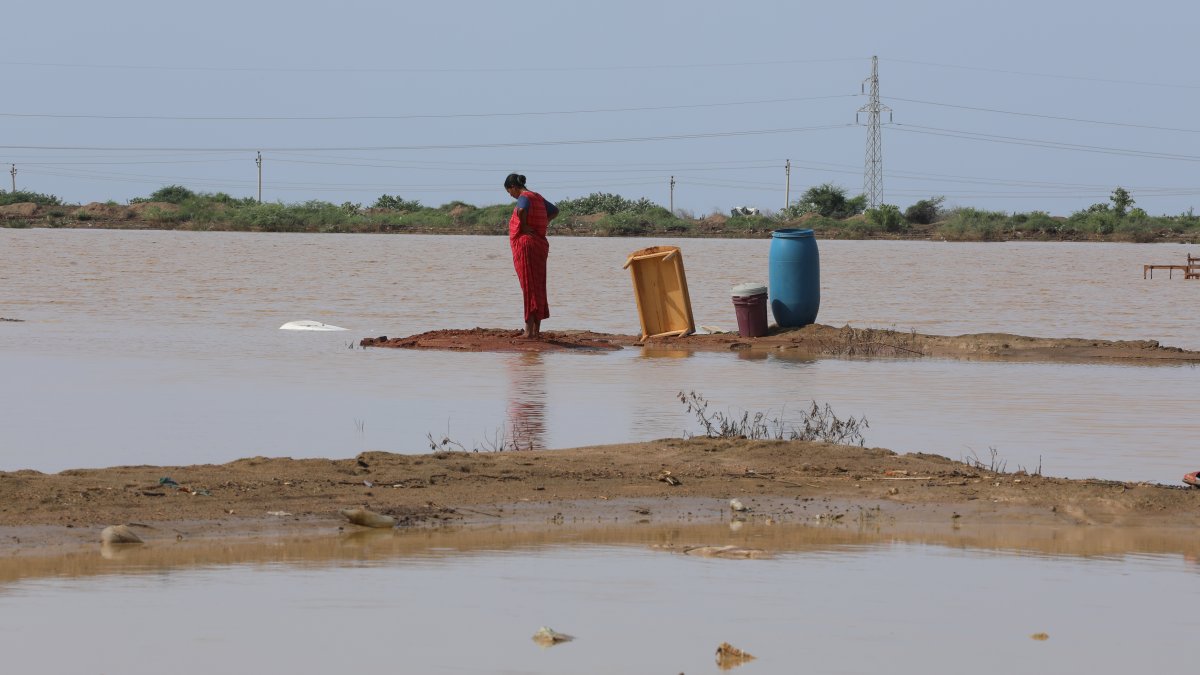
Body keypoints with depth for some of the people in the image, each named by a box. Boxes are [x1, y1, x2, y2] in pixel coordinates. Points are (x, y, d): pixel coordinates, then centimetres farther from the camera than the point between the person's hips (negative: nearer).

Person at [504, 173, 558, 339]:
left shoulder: (524, 197, -10)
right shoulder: (538, 197, 16)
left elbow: (522, 210, -34)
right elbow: (555, 210, 30)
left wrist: (524, 226, -18)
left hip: (525, 244, -8)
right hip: (540, 243, 8)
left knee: (529, 287, -7)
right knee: (538, 287, 10)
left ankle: (529, 329, -8)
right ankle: (536, 330, 14)